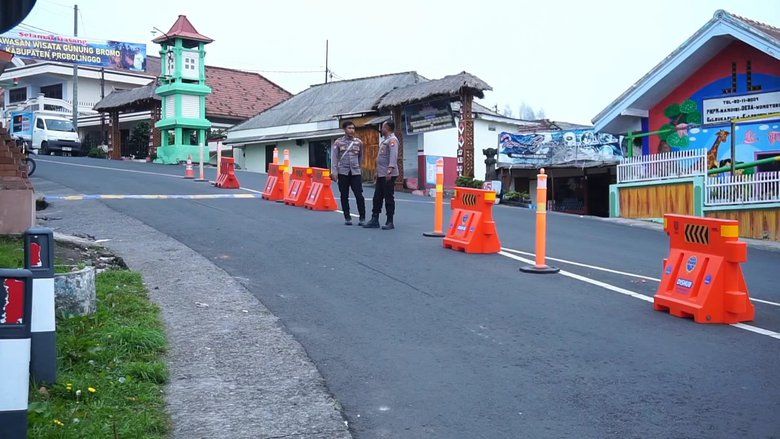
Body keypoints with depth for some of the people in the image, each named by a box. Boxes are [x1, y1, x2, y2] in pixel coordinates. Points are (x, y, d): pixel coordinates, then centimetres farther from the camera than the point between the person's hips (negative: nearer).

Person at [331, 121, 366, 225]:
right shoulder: (338, 142, 1)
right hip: (343, 173, 0)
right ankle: (347, 217, 14)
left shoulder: (358, 142, 6)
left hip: (355, 173, 1)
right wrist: (334, 172, -8)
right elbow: (334, 158, -1)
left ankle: (362, 217, 3)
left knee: (359, 195, -6)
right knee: (344, 196, 5)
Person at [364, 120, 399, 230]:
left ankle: (390, 222, 2)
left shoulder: (392, 140, -11)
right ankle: (375, 220, 17)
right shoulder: (384, 140, 20)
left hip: (389, 175, -10)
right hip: (380, 174, 10)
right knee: (377, 197, 11)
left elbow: (393, 155, -22)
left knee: (389, 198, -4)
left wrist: (390, 169, -32)